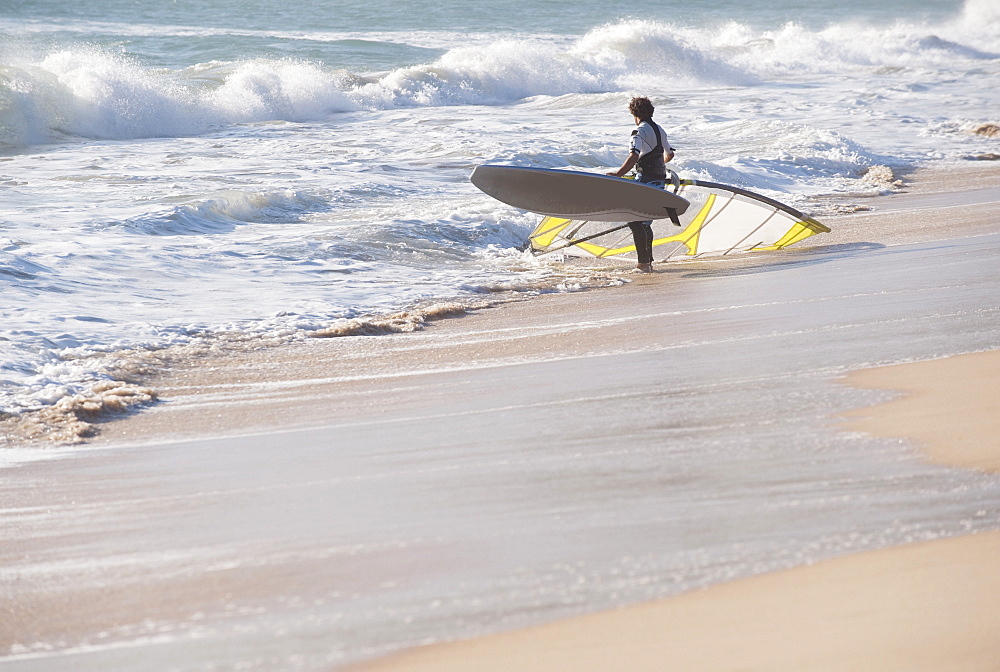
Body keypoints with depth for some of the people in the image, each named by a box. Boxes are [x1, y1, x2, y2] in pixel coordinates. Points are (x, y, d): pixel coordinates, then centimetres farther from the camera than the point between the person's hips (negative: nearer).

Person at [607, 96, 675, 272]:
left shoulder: (640, 131, -12)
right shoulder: (659, 130, 14)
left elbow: (634, 157, -28)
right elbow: (669, 154, 30)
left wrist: (618, 174, -36)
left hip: (646, 179, -9)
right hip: (660, 181, 9)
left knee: (636, 222, -7)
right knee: (645, 222, 17)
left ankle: (644, 263, -13)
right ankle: (648, 261, 19)